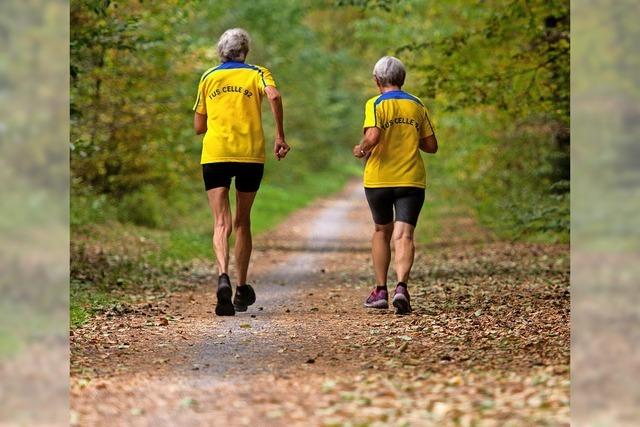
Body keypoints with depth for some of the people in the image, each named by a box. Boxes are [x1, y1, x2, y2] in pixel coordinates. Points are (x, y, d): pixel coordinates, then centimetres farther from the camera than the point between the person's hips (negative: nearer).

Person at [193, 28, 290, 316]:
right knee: (242, 222, 15)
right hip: (251, 155, 0)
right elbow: (274, 96, -14)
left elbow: (198, 127, 15)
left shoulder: (208, 78, 13)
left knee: (221, 223, -7)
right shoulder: (257, 74, 9)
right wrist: (280, 136, -10)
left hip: (215, 156, 0)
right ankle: (242, 289, 20)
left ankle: (223, 276, -33)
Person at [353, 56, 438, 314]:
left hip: (379, 179, -1)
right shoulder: (417, 106, 8)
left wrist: (361, 149, 0)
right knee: (404, 235, -5)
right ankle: (401, 286, -26)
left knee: (382, 231, 17)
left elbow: (373, 137, -20)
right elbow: (431, 146, 10)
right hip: (411, 180, 1)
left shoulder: (376, 104, -4)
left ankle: (380, 291, 19)